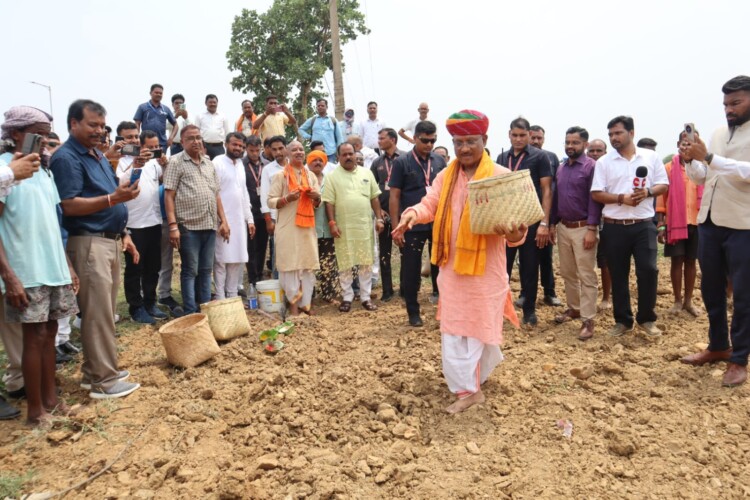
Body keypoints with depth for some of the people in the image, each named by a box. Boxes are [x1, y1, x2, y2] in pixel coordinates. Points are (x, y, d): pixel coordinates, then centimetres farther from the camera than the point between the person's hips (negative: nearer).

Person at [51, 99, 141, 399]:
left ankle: (95, 371, 24)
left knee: (104, 311, 13)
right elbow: (70, 205, -19)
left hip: (110, 241, 9)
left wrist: (124, 234, 18)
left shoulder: (97, 156, 19)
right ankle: (103, 380, 1)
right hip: (89, 243, -9)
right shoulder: (66, 158, -10)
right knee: (98, 313, -6)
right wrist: (114, 198, -26)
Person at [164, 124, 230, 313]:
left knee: (206, 270, 11)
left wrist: (223, 220, 9)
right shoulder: (176, 162, -1)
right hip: (188, 226, -5)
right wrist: (173, 225, -14)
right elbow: (169, 196, -7)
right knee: (190, 271, 2)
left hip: (210, 226, 5)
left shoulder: (209, 163, 15)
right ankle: (191, 312, 10)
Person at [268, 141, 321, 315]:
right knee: (290, 264, -5)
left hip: (307, 226, 4)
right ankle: (293, 304, 4)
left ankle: (306, 302, 12)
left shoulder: (311, 175, 15)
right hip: (288, 227, -4)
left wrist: (316, 197, -5)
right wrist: (287, 198, -19)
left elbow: (318, 203, 17)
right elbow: (271, 201, -3)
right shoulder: (280, 175, 1)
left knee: (308, 264, 3)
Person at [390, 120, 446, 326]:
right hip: (412, 225, -2)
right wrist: (396, 226, -9)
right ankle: (413, 312, 21)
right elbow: (394, 196, -4)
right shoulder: (402, 162, -3)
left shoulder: (439, 161, 7)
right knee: (411, 270, 6)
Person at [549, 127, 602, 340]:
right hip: (563, 227, 7)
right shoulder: (561, 168, 12)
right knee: (567, 272, 15)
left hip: (583, 228, -7)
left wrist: (592, 229, -18)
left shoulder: (591, 167, -9)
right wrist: (553, 224, 12)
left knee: (586, 276, -4)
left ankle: (588, 319, 1)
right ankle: (573, 308, 31)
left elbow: (595, 199, -14)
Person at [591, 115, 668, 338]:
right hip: (614, 226, 0)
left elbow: (663, 185, 7)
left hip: (644, 225, 0)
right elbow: (596, 194, -2)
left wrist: (647, 192, -14)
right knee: (618, 275, 7)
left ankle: (646, 319, 14)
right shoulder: (604, 162, 3)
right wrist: (622, 198, -15)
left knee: (648, 270, -4)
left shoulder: (651, 157, 5)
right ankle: (622, 320, 20)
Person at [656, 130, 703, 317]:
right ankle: (677, 300, 15)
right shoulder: (668, 168, -1)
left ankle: (688, 300, 20)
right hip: (675, 222, -2)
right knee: (677, 260, 3)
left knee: (691, 261, 9)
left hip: (696, 222, 2)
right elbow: (661, 196, -1)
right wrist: (661, 224, -5)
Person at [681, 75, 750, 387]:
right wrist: (692, 159, -4)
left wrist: (709, 158, -25)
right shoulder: (719, 134, 14)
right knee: (711, 288, 15)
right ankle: (718, 347, 31)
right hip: (709, 222, 7)